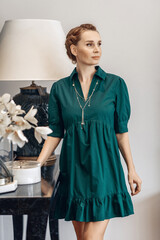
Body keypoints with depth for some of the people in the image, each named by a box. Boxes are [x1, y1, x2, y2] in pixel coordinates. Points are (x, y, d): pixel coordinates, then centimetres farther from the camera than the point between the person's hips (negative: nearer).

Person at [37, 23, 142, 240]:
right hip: (74, 168, 2)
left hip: (103, 167, -2)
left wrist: (131, 170, 3)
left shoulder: (115, 84, 1)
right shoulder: (60, 88, 4)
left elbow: (121, 131, 4)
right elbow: (55, 133, 6)